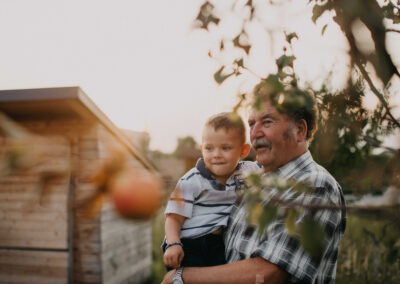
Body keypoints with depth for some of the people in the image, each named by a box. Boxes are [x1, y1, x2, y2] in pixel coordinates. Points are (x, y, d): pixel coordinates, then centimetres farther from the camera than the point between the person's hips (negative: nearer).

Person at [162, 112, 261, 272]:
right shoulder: (191, 182, -9)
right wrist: (173, 244, -25)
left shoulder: (248, 171, 4)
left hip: (220, 243, 4)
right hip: (187, 245, -4)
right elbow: (174, 217, -10)